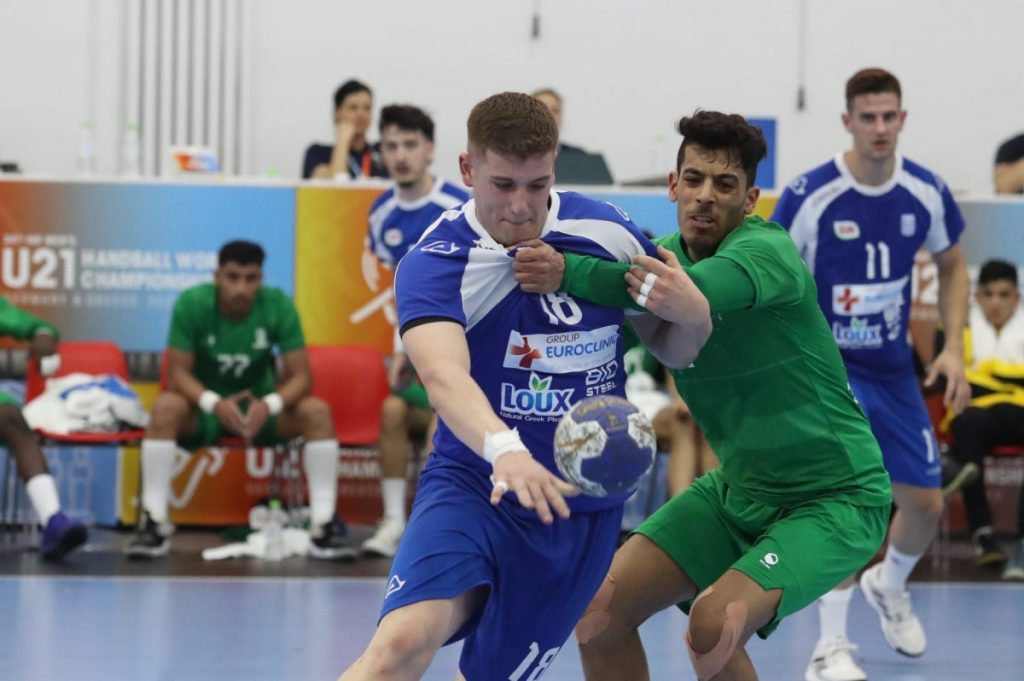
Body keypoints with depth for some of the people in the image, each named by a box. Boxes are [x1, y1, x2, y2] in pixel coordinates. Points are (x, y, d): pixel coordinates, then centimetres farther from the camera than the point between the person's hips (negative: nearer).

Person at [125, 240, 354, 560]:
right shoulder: (191, 303, -19)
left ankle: (323, 527, -22)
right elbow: (178, 373, -18)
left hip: (261, 407, 2)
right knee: (166, 408, -34)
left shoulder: (279, 306, -16)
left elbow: (301, 377, -16)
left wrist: (268, 405, -37)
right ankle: (155, 524, -29)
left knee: (317, 412, -26)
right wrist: (215, 403, -38)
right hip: (205, 405, -1)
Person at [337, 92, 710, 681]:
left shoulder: (608, 234, -3)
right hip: (471, 485, -3)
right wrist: (503, 449, -53)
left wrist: (691, 315, -15)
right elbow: (444, 378, -32)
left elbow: (674, 351, 10)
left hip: (581, 509, 3)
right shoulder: (434, 263, -14)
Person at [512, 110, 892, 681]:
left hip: (835, 498, -7)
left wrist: (567, 273, -56)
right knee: (601, 613, -2)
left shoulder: (768, 251, -22)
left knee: (715, 625, -27)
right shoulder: (662, 255, 1)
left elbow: (697, 291, -43)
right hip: (740, 489, 7)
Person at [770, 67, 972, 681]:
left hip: (894, 370, 5)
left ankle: (889, 586, 44)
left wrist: (954, 347, -1)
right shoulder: (809, 195, -18)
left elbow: (952, 266, 10)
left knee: (926, 505, 9)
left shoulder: (926, 192, -7)